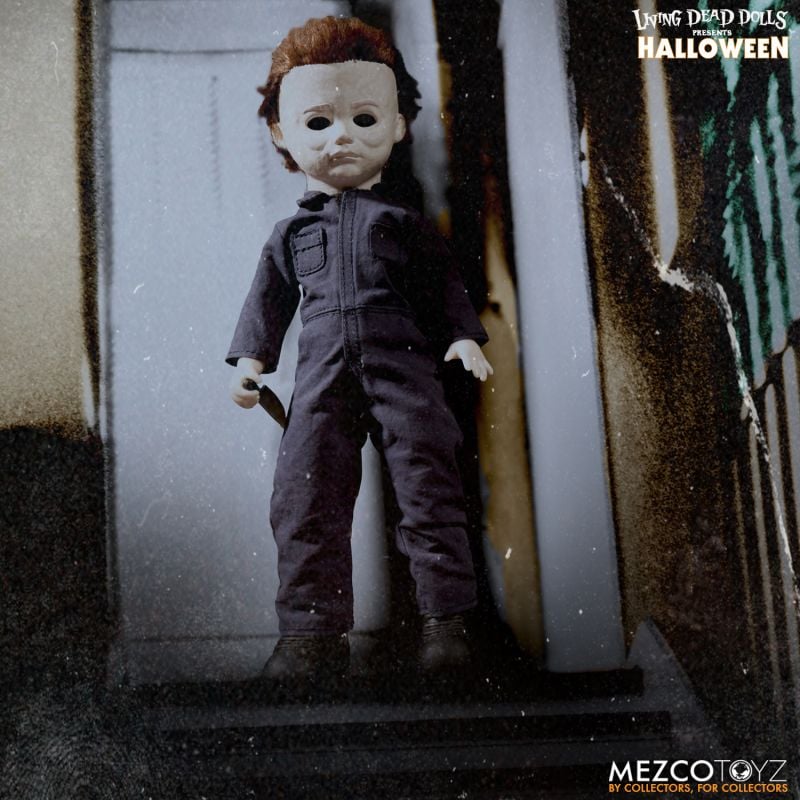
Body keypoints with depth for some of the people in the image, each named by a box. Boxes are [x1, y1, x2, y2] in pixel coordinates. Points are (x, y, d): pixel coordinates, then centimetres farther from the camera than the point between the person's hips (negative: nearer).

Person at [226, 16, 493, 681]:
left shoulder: (403, 221, 13)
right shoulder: (292, 232, 18)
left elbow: (445, 281, 12)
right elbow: (270, 295, 20)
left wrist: (464, 337, 0)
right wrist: (251, 358, 11)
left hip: (403, 367, -1)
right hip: (323, 376, 2)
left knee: (428, 483, -7)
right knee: (305, 496, -5)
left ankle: (445, 618, 0)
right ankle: (313, 629, 1)